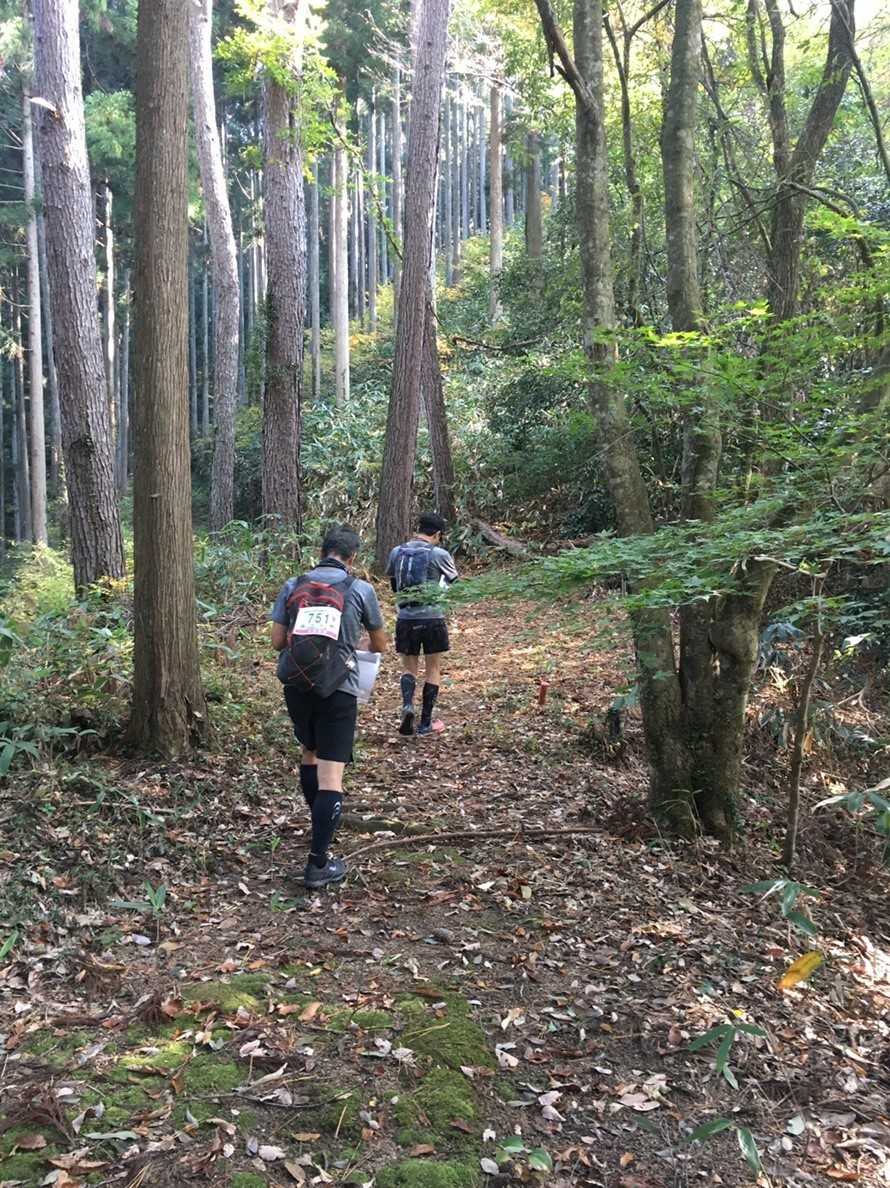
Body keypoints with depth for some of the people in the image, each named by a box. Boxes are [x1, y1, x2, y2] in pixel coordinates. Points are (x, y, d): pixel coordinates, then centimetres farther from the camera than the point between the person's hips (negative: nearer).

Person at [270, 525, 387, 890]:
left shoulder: (292, 586, 4)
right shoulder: (360, 590, -1)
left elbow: (277, 641, 3)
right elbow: (380, 644, 11)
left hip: (296, 686, 4)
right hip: (337, 690, -4)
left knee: (309, 753, 27)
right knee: (331, 775, -2)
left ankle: (321, 826, 44)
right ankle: (318, 865, -4)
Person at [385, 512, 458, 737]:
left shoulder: (397, 552, 3)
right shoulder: (439, 554, -9)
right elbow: (454, 581, 7)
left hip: (405, 619, 3)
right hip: (432, 619, -3)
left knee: (409, 668, 17)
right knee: (433, 670, 12)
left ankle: (407, 705, -10)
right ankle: (425, 724, 15)